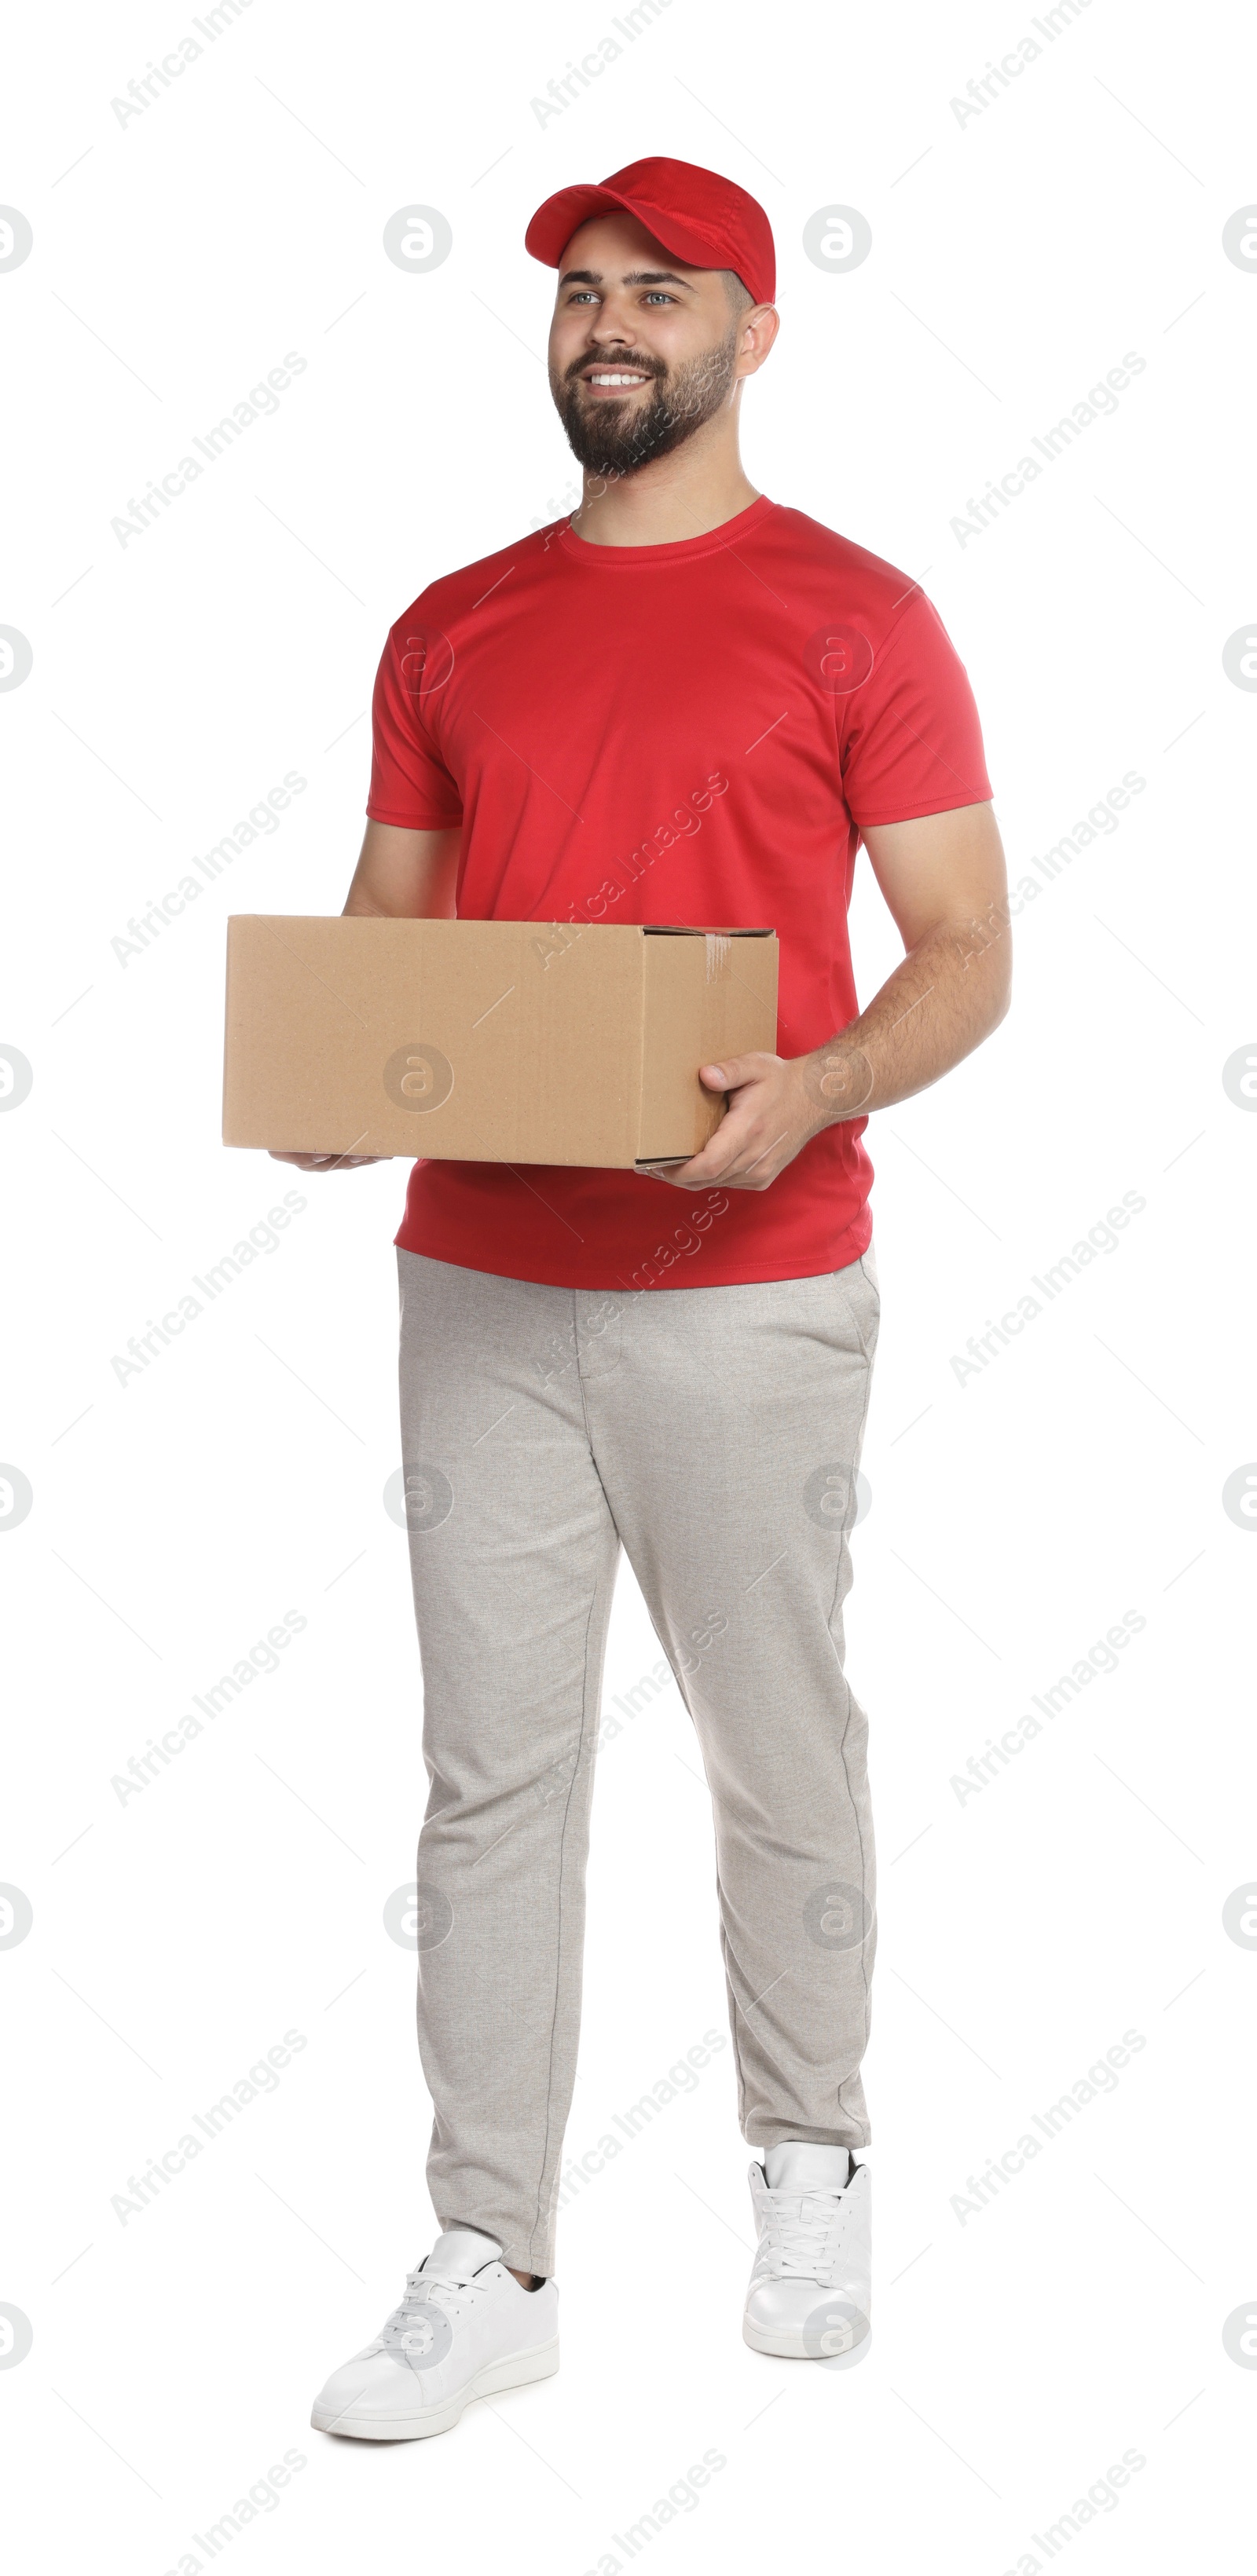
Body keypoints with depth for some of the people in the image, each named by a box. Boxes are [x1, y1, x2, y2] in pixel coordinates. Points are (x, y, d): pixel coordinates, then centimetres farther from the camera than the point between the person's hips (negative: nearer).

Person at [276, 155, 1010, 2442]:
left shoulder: (851, 618, -1)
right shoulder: (452, 631, 12)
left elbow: (964, 952, -2)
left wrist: (820, 1088, -21)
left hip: (748, 1291, -3)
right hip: (481, 1284, 4)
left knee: (781, 1756, 8)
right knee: (492, 1770, 4)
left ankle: (809, 2173, 30)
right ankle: (488, 2266, 13)